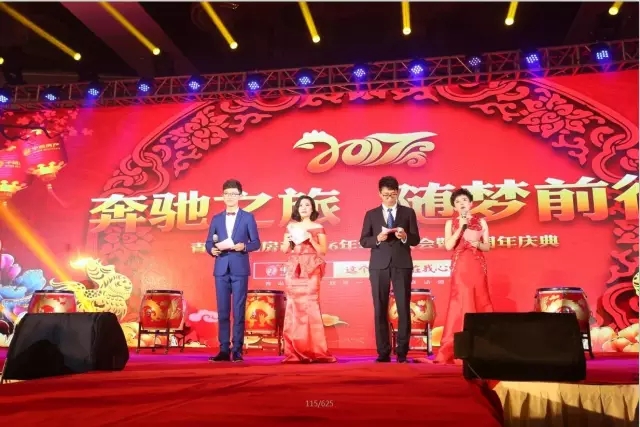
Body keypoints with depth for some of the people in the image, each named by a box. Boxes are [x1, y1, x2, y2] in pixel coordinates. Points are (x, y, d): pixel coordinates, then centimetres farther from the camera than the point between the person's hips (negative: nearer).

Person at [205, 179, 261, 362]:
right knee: (222, 311, 4)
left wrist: (244, 246, -16)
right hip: (221, 269, 3)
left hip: (240, 269, -3)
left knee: (239, 311, -1)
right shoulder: (216, 219, 14)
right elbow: (208, 243, 12)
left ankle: (237, 350, 5)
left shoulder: (248, 217, 5)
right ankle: (224, 350, 9)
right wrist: (212, 249, -9)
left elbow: (256, 242, 2)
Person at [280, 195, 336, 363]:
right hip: (294, 271, 2)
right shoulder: (291, 227, 14)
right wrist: (288, 241, -6)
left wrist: (311, 240, -10)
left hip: (311, 270, -2)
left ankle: (313, 351, -6)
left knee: (310, 306, -10)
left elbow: (323, 251, 2)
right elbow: (284, 250, 13)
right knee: (294, 307, -1)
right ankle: (294, 352, 2)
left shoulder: (318, 228, 7)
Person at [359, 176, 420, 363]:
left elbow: (416, 239, 4)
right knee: (380, 310, 2)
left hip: (402, 265, 0)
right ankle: (383, 352, 9)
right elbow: (363, 241, 4)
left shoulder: (408, 212, 9)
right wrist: (377, 238, -14)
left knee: (404, 309, -1)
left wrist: (405, 237, -17)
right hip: (379, 266, 1)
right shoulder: (371, 214, 10)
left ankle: (402, 351, 8)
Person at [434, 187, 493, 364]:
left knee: (481, 302, 2)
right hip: (460, 267, -2)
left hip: (477, 266, 2)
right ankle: (453, 349, -3)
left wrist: (478, 244, -10)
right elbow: (448, 246, -6)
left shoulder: (481, 222, 10)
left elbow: (487, 246, 10)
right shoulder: (451, 223, 7)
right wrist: (461, 227, -9)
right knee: (460, 303, -6)